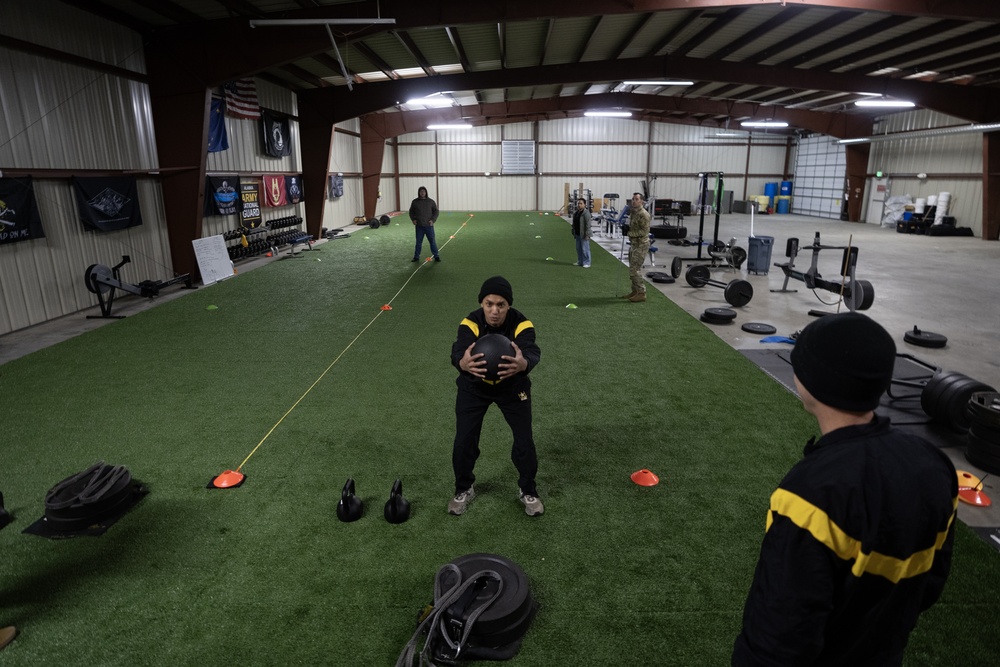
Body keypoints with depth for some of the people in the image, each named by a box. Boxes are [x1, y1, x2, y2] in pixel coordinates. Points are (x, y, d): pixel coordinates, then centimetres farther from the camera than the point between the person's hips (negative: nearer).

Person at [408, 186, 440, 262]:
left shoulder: (431, 201, 0)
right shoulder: (415, 202, 4)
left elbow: (436, 211, 4)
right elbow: (411, 212, 15)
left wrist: (433, 220, -9)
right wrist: (413, 219, 0)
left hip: (429, 225, -1)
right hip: (419, 226, 1)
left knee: (432, 241, 1)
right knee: (418, 242, 9)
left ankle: (436, 256, 11)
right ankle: (416, 256, 20)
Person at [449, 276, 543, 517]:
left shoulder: (520, 323, -28)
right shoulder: (471, 322, -27)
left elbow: (532, 351, -46)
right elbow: (459, 349, -45)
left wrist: (524, 364, -71)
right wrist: (463, 363, -70)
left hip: (513, 386, 0)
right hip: (473, 387, 0)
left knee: (524, 441, -2)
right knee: (463, 441, -2)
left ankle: (528, 491, 24)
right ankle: (464, 490, 25)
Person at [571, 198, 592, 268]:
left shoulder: (586, 213, -14)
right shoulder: (576, 213, 14)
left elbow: (588, 225, -19)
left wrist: (587, 235, -22)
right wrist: (574, 233, 19)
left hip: (583, 235, -9)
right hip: (578, 234, 9)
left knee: (585, 249, -5)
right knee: (579, 249, 15)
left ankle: (587, 263, 1)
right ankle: (580, 262, 25)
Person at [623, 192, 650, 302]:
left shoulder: (643, 214, -18)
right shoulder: (632, 212, 10)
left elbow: (645, 231, -22)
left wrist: (630, 233, -23)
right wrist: (626, 228, 6)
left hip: (641, 245, -9)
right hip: (633, 243, 9)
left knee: (634, 270, -10)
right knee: (634, 268, 14)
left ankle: (641, 293, -2)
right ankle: (635, 291, 24)